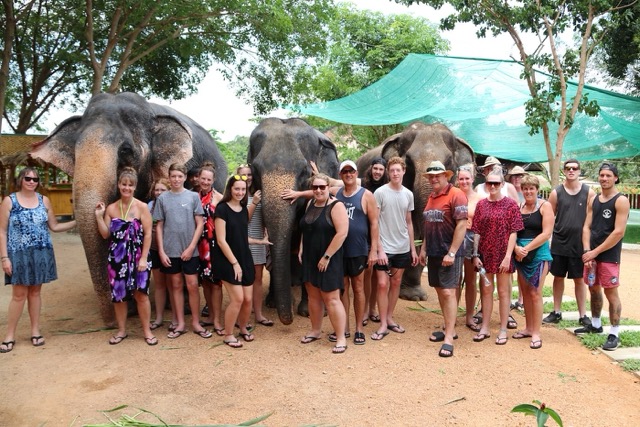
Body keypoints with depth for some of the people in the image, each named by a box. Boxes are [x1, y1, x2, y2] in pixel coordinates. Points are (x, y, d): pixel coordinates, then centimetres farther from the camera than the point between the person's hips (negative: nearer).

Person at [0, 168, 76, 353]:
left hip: (41, 253, 3)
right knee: (19, 294, -1)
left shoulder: (44, 200, 7)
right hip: (19, 254, -3)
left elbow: (54, 226, 12)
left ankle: (35, 331, 19)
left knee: (35, 291, 10)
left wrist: (77, 221, 3)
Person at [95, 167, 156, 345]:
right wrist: (99, 217, -5)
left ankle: (147, 331, 11)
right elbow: (106, 235, 5)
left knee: (140, 293, -3)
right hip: (117, 258, 3)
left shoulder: (141, 207, -5)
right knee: (118, 295, 9)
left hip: (137, 257, -3)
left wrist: (144, 258, -12)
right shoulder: (111, 208, 5)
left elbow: (148, 234, -7)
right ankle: (121, 330, 25)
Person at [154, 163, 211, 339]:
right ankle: (180, 324, 19)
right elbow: (159, 226, 5)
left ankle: (196, 323, 14)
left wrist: (191, 247, -9)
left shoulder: (193, 196, -1)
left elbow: (199, 224, -2)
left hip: (190, 250, -1)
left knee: (192, 285, 1)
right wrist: (161, 251, -2)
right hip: (170, 250, 1)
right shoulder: (163, 198, 3)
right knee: (176, 286, 9)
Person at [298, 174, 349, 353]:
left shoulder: (336, 206, -13)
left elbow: (342, 233, -20)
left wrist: (326, 257, -19)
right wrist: (301, 249, 9)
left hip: (327, 260, -7)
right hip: (309, 258, 7)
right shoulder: (310, 203, 11)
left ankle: (341, 338, 5)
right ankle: (315, 331, 29)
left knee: (331, 299, -4)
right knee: (313, 296, 15)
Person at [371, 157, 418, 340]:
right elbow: (375, 222, -9)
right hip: (385, 248, -5)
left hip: (403, 248, 5)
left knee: (396, 283, 12)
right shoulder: (380, 192, -8)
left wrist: (413, 248, 11)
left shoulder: (408, 194, 7)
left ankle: (389, 319, 25)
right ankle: (383, 325, 6)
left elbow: (409, 223, 13)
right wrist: (379, 249, -14)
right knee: (383, 284, -4)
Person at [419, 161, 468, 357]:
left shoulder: (456, 195, -11)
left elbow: (462, 225, -17)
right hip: (434, 252, 8)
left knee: (448, 292, -9)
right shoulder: (431, 197, 13)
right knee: (440, 291, 13)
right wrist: (423, 248, 15)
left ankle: (449, 338, -4)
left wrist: (452, 253, -20)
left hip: (449, 253, -8)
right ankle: (449, 329, 26)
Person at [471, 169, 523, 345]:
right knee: (486, 291, 11)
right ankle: (484, 328, 21)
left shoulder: (510, 204, -5)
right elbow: (477, 232, 3)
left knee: (503, 292, 7)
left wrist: (508, 257, -14)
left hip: (503, 254, -3)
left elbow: (513, 232, -8)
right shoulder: (481, 204, 4)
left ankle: (503, 330, 17)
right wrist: (475, 254, -3)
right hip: (485, 254, 3)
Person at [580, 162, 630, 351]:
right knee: (594, 289, 16)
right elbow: (587, 227, 7)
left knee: (611, 293, -2)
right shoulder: (593, 200, 9)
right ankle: (595, 324, 31)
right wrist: (587, 251, -6)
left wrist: (595, 252, -15)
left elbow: (619, 232, -17)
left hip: (609, 256, -6)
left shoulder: (621, 201, -10)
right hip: (591, 254, 6)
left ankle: (614, 334, 7)